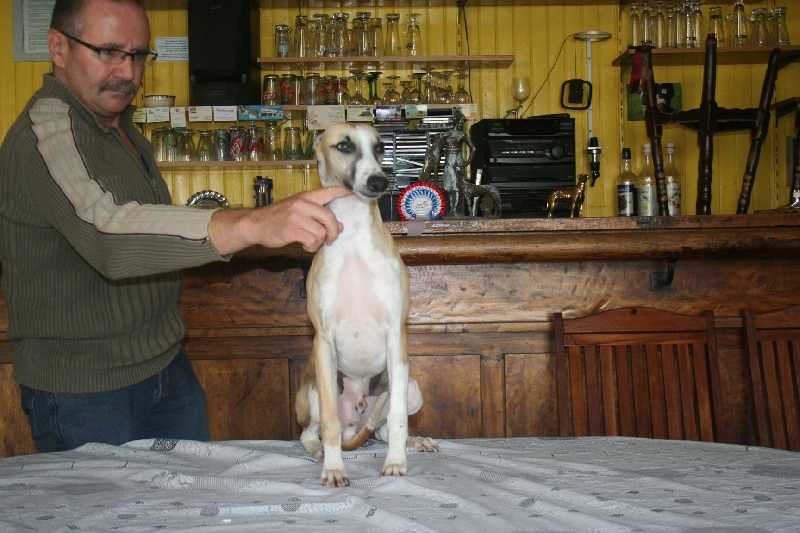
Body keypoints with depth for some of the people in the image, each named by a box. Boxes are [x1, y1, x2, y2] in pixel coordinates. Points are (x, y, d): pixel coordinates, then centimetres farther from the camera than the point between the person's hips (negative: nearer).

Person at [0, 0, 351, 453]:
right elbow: (106, 232, -42)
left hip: (166, 365, 9)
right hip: (84, 390, -8)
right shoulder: (46, 128, -22)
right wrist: (252, 224, -54)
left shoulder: (123, 128, 9)